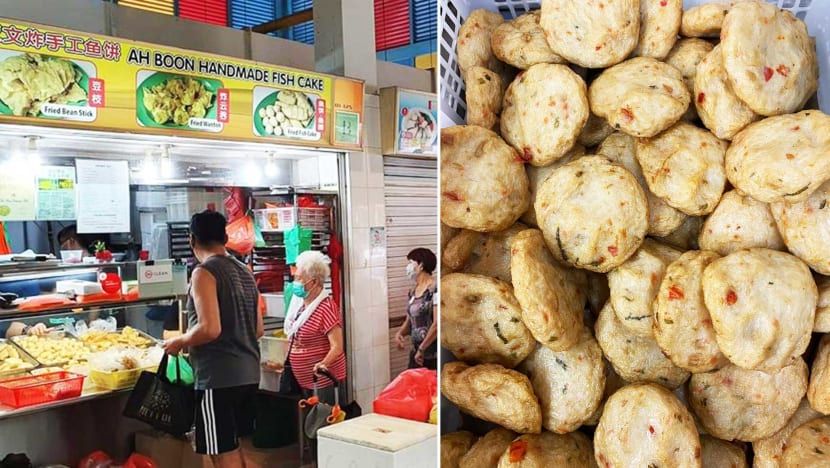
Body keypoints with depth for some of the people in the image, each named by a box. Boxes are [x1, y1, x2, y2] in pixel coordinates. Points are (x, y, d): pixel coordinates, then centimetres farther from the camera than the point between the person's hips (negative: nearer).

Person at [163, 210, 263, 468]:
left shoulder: (204, 273, -12)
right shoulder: (245, 272, 12)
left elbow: (210, 329, -22)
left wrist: (179, 342, -5)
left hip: (218, 377, -8)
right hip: (249, 373, 8)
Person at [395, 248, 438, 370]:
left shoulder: (435, 289, -15)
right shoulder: (413, 291, 10)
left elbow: (437, 323, -20)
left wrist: (422, 349, -17)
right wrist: (400, 333, -3)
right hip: (416, 352, 7)